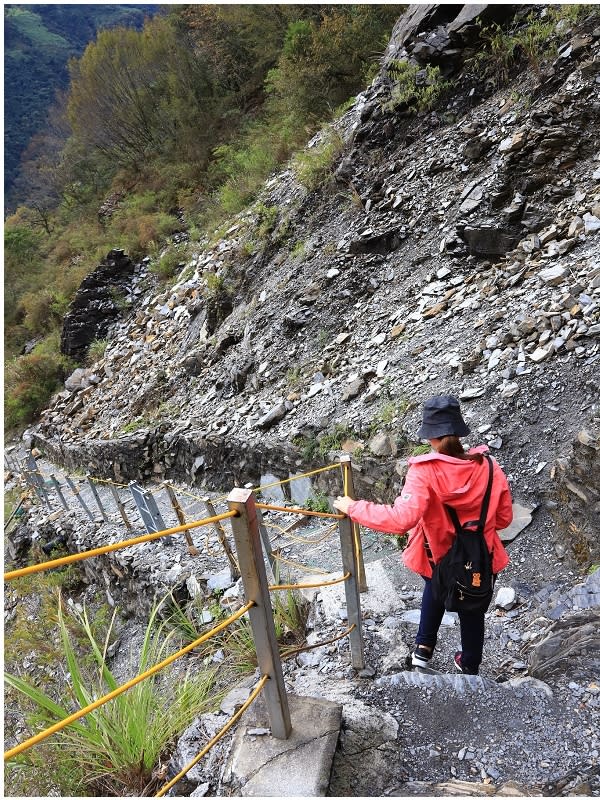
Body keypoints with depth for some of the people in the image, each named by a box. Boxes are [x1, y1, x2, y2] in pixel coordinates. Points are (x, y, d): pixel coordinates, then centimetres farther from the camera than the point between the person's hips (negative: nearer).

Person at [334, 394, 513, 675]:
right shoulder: (488, 467, -19)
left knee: (435, 590, 36)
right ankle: (470, 665, 51)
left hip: (437, 558, -1)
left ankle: (424, 647, 40)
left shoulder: (425, 471, -30)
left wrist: (353, 508, -30)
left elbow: (401, 519, -39)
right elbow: (504, 517, -6)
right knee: (472, 610, 29)